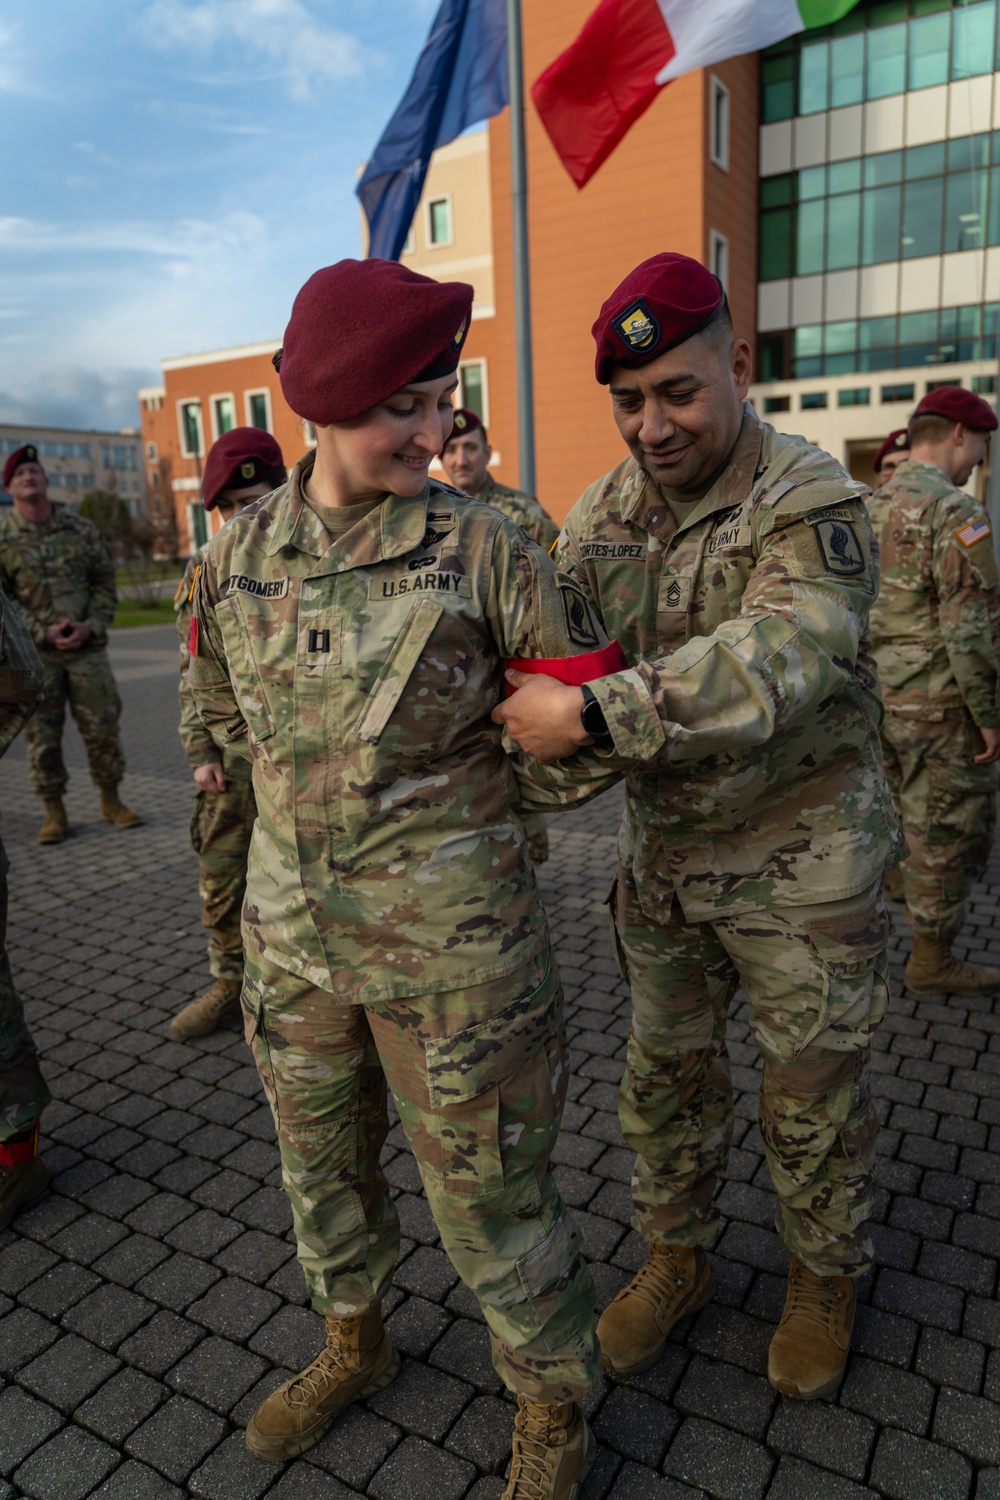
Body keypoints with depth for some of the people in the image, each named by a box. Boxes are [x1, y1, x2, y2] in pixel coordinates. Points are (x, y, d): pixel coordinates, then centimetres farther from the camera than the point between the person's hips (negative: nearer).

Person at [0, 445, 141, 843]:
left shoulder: (80, 529, 5)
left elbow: (105, 583, 7)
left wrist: (90, 626, -9)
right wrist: (43, 633, -13)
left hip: (87, 646, 1)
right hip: (34, 653, -1)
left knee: (102, 727, 4)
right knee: (42, 735, 3)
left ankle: (111, 800, 20)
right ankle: (54, 812, 15)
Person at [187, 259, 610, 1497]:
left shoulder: (481, 547, -14)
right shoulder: (242, 548, -2)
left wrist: (470, 785, 2)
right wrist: (331, 766, 6)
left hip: (454, 943, -4)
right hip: (295, 930, 5)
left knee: (489, 1196, 11)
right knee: (322, 1159, 24)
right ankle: (355, 1345, 54)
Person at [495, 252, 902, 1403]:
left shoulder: (811, 502, -18)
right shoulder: (597, 518, 1)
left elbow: (776, 658, -35)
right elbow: (554, 663, -1)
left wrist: (597, 715, -40)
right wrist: (558, 758, -23)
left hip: (800, 859, -4)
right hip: (661, 851, 5)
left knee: (812, 1091, 13)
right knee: (664, 1072, 17)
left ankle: (824, 1278, 41)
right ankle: (675, 1256, 43)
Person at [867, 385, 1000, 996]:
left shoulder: (868, 511, 9)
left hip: (880, 700, 8)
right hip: (942, 709, -8)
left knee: (919, 820, 22)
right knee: (950, 832, 6)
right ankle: (932, 958, 18)